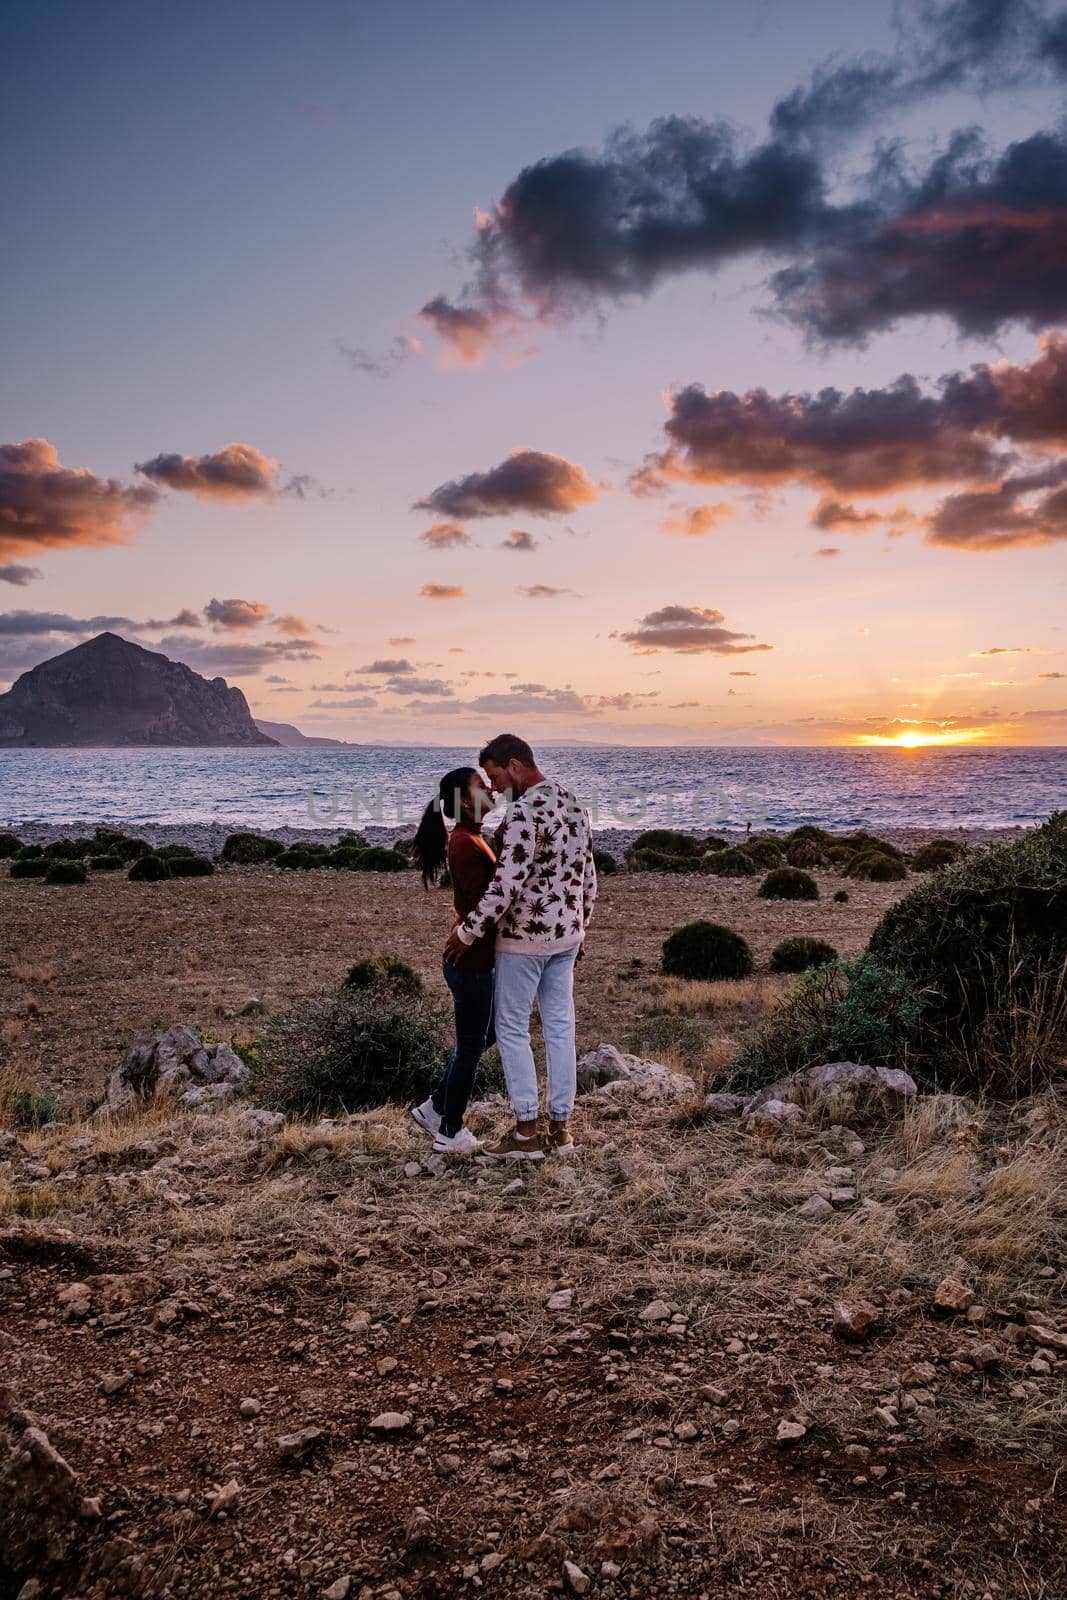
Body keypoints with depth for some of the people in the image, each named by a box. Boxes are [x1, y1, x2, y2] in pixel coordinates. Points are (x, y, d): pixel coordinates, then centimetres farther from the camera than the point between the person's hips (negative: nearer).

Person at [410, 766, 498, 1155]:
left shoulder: (470, 839, 12)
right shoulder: (465, 843, -19)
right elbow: (481, 902, -27)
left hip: (477, 958, 10)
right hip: (471, 961, -10)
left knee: (479, 1038, 21)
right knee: (471, 1046, 4)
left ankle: (434, 1108, 32)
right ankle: (450, 1134, 18)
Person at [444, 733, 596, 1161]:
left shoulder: (525, 813, -20)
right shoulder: (573, 803, 8)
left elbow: (505, 885, -23)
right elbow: (588, 875, 14)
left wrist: (467, 932, -14)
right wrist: (579, 926, 23)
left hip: (523, 939, -8)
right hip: (566, 935, 8)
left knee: (512, 1029, 3)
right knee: (560, 1027, 11)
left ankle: (527, 1133, 6)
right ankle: (561, 1126, 17)